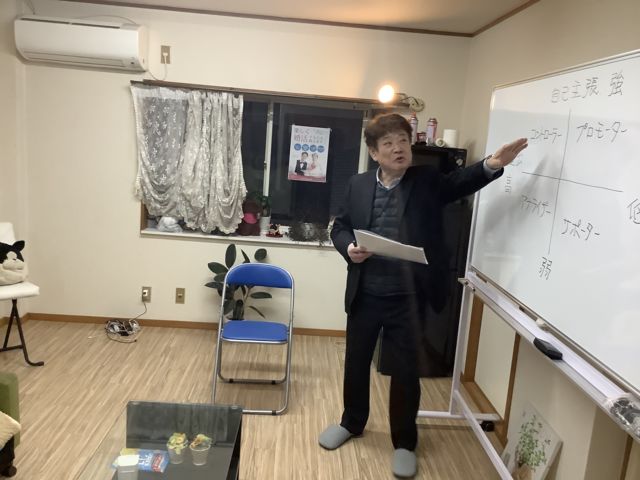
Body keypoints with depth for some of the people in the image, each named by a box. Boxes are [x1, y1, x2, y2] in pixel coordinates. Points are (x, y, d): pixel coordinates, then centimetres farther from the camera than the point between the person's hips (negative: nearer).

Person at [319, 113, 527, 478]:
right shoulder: (359, 185, 4)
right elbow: (340, 226, 9)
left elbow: (459, 182, -16)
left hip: (408, 297, -2)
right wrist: (349, 248, -12)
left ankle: (405, 442, 30)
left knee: (406, 370, 9)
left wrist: (491, 165, -35)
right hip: (365, 294, 3)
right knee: (356, 362, 17)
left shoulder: (428, 181, -1)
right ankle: (352, 422, 42)